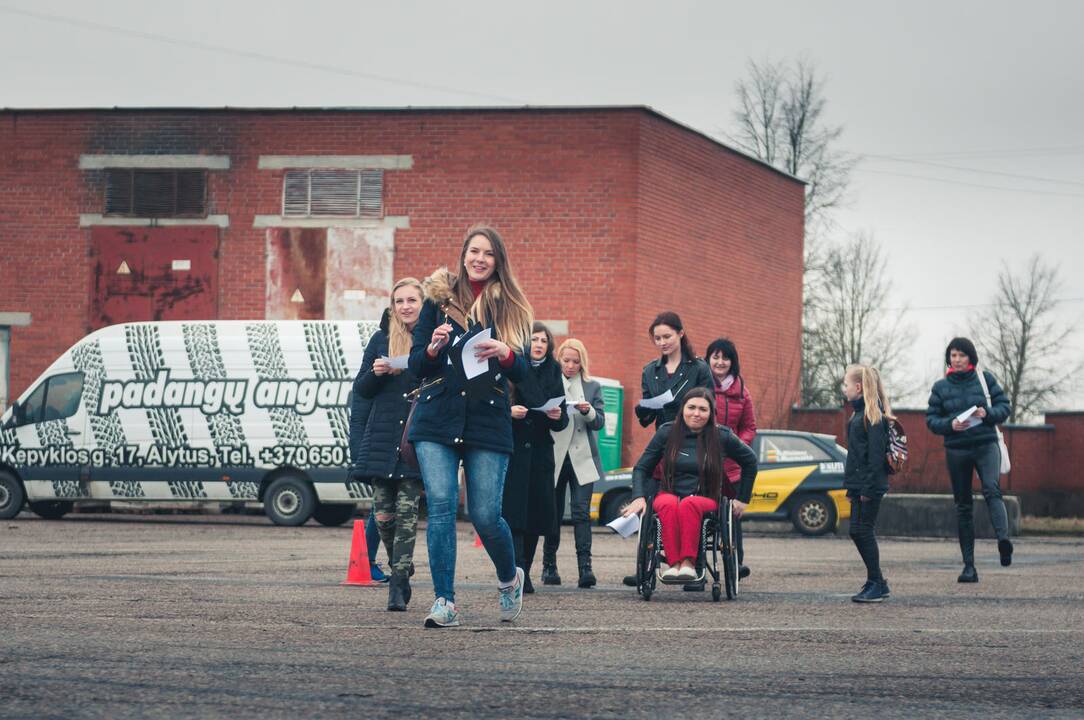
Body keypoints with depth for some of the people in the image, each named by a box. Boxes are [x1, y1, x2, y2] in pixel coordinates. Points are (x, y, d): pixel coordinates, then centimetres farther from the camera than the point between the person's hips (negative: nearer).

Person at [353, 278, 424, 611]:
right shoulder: (381, 340, 9)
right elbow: (362, 389, 12)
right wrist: (375, 373, -9)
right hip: (383, 436, 3)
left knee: (407, 512, -8)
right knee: (384, 514, 2)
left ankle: (398, 585, -6)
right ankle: (400, 571, 24)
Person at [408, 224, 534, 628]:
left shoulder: (511, 308, 8)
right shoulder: (438, 299, 7)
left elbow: (522, 374, 4)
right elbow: (416, 365, 7)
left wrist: (506, 354, -17)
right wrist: (433, 348, -14)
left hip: (488, 424, 0)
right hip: (437, 419, 0)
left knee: (486, 515, -5)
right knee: (440, 506, -12)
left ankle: (510, 579, 25)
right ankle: (444, 602, -9)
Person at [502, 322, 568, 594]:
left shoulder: (552, 373, 11)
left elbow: (562, 422, 10)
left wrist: (558, 416, -12)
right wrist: (509, 411, -20)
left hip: (539, 452, 4)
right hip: (511, 450, -4)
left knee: (536, 515, 3)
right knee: (513, 513, -13)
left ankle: (523, 572, 13)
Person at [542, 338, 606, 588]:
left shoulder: (592, 387, 11)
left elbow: (599, 423, 6)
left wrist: (588, 411, -14)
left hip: (582, 458, 0)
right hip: (554, 457, 0)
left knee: (582, 512, -8)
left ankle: (585, 567, -13)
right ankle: (549, 566, 13)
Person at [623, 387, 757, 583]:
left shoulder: (721, 437, 3)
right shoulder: (667, 433, 5)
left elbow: (750, 462, 18)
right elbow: (641, 467, 11)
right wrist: (639, 497, -6)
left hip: (706, 499, -1)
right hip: (669, 494, 1)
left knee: (689, 504, -38)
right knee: (669, 505, -37)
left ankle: (688, 562, -43)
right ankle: (673, 563, -44)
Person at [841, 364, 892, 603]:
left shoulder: (873, 415, -14)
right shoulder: (859, 413, 16)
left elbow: (876, 453, -19)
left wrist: (868, 487, -22)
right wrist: (851, 488, 20)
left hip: (870, 484, -10)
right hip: (859, 483, 10)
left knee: (862, 530, -7)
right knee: (858, 531, 10)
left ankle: (877, 585, -2)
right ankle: (876, 583, 16)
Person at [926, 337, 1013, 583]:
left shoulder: (985, 379, 5)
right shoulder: (941, 387, 8)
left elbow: (1004, 406, 6)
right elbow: (931, 419, 7)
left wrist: (988, 414, -14)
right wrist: (950, 424, -13)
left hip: (986, 445, -2)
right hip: (956, 450, 2)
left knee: (991, 488, -29)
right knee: (963, 506, 4)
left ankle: (1003, 538, -48)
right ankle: (969, 566, 7)